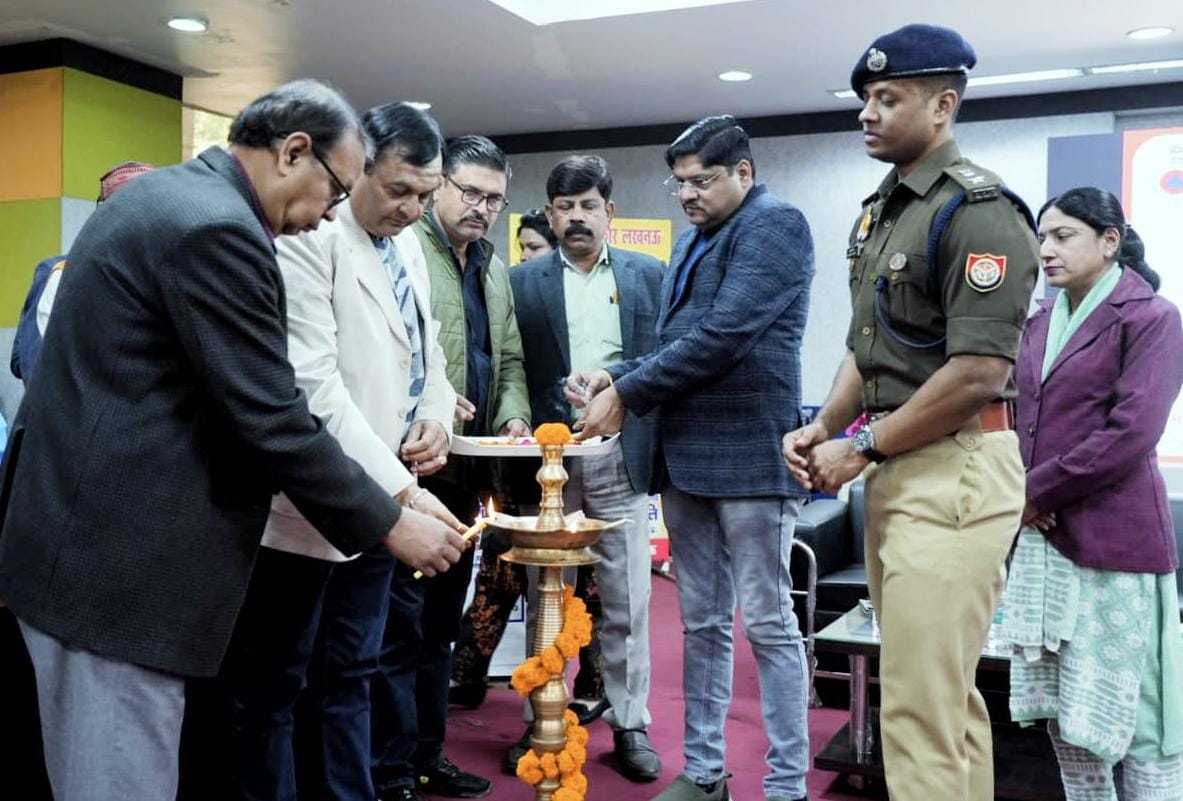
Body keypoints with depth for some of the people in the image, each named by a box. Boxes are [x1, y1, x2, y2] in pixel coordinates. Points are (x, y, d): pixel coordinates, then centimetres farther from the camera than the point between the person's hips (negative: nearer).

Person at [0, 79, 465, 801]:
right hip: (119, 561, -11)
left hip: (83, 537, 11)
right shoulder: (217, 227, -20)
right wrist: (391, 525, -11)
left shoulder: (165, 194, 13)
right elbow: (272, 422, -21)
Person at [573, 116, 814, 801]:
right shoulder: (694, 240, 18)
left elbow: (722, 336, -18)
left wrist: (627, 396, -13)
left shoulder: (774, 224, -8)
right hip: (687, 456, 8)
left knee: (768, 625, 0)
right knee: (703, 625, 13)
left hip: (750, 454, -8)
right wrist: (616, 378, 1)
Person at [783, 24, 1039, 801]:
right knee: (949, 692, 18)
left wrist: (861, 447, -13)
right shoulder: (877, 210, 15)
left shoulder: (978, 210, -13)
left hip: (954, 471, -9)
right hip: (898, 468, 9)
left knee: (921, 705, -5)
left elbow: (979, 372, -20)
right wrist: (823, 427, 4)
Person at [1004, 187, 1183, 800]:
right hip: (1042, 538, 7)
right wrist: (1021, 497, 0)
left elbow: (1130, 434, -16)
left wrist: (1036, 490, -11)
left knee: (1132, 714, 1)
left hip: (1112, 539, -7)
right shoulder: (1039, 321, 13)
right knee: (1061, 712, 13)